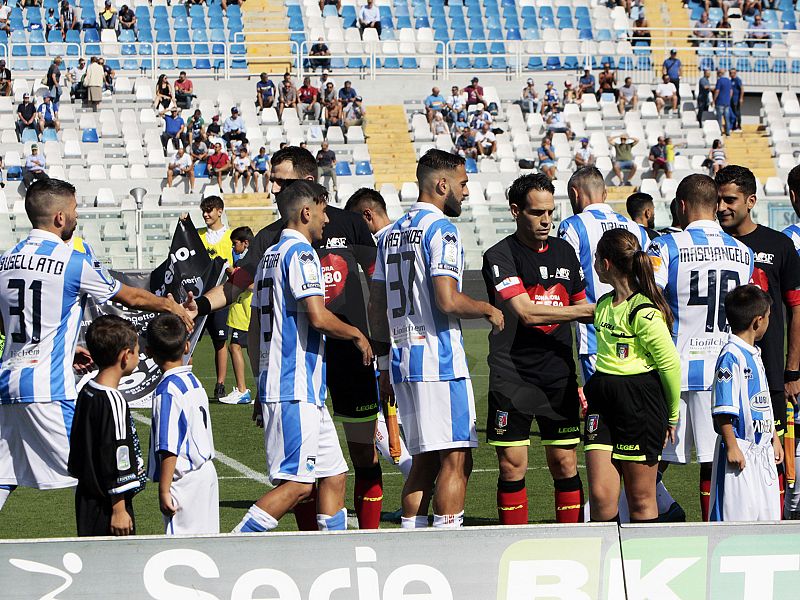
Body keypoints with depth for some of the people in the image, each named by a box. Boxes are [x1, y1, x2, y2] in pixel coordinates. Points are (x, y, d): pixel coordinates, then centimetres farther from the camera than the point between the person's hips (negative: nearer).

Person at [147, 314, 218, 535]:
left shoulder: (167, 390, -17)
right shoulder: (194, 381, 8)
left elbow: (169, 448, -20)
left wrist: (164, 490, -16)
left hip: (185, 481, -9)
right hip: (207, 473, 9)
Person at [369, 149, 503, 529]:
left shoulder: (392, 234, 15)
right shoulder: (441, 229, -11)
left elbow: (376, 308, 18)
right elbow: (448, 301, -21)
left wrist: (385, 363, 23)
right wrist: (489, 310, -4)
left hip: (403, 359, 8)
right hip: (440, 361, -8)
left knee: (425, 459, 14)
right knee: (456, 459, -5)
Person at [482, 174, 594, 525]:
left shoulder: (564, 251, 12)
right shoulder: (500, 256, -7)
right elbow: (527, 312, -18)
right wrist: (591, 310, -16)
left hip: (559, 377, 4)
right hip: (513, 376, -4)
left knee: (565, 464, 3)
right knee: (512, 466, -1)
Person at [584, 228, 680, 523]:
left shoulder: (644, 312, -15)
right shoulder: (603, 304, 10)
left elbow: (670, 363, -10)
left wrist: (672, 415, 1)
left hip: (641, 401, -7)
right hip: (602, 399, 7)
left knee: (641, 499, 3)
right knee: (600, 494, -1)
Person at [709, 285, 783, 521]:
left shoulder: (754, 355, 14)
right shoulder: (731, 356, -16)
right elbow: (723, 409, -19)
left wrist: (774, 438, 24)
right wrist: (731, 447, -21)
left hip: (762, 448, 9)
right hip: (740, 451, -9)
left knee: (768, 515, 10)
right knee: (738, 513, -7)